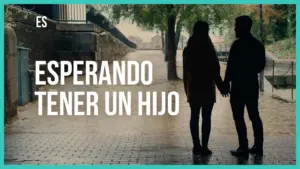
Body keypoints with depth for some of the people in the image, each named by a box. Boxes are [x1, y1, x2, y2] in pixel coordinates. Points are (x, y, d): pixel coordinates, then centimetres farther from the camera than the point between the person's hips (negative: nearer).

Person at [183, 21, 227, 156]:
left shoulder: (188, 50, 6)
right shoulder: (207, 49, -10)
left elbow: (186, 71, 9)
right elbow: (214, 70, -9)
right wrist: (221, 86, -1)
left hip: (193, 88, 5)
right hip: (207, 88, -5)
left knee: (194, 117, 7)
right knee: (206, 117, -1)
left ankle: (196, 146, 9)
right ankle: (204, 147, -2)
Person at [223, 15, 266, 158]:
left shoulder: (238, 44, -14)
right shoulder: (258, 45, 9)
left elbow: (231, 66, -15)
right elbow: (261, 66, 15)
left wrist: (226, 82, -6)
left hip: (239, 85, -7)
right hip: (252, 85, 7)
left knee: (239, 117, -2)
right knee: (254, 116, 13)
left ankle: (243, 148, -3)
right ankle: (258, 146, 15)